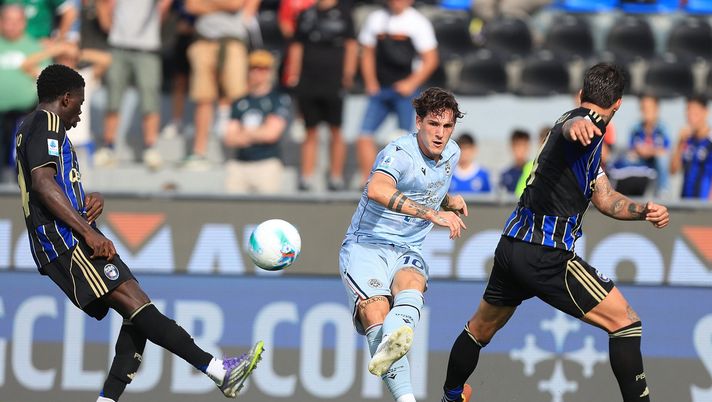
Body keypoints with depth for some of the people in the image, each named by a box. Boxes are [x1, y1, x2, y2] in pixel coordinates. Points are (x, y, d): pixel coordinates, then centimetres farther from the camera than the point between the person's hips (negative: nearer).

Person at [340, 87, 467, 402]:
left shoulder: (451, 153, 10)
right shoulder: (400, 153, -16)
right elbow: (377, 190, -39)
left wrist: (449, 201, 9)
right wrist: (432, 214, -42)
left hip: (407, 253, 5)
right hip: (365, 247, -5)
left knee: (410, 286, -34)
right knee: (376, 312, -33)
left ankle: (390, 347, -66)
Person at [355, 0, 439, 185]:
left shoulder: (418, 22, -1)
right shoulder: (375, 19, 10)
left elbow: (430, 60, -2)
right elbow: (367, 53, 16)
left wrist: (411, 83, -11)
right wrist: (370, 83, 3)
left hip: (404, 89, -4)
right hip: (379, 90, 4)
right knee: (364, 135, -7)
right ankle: (367, 181, -3)